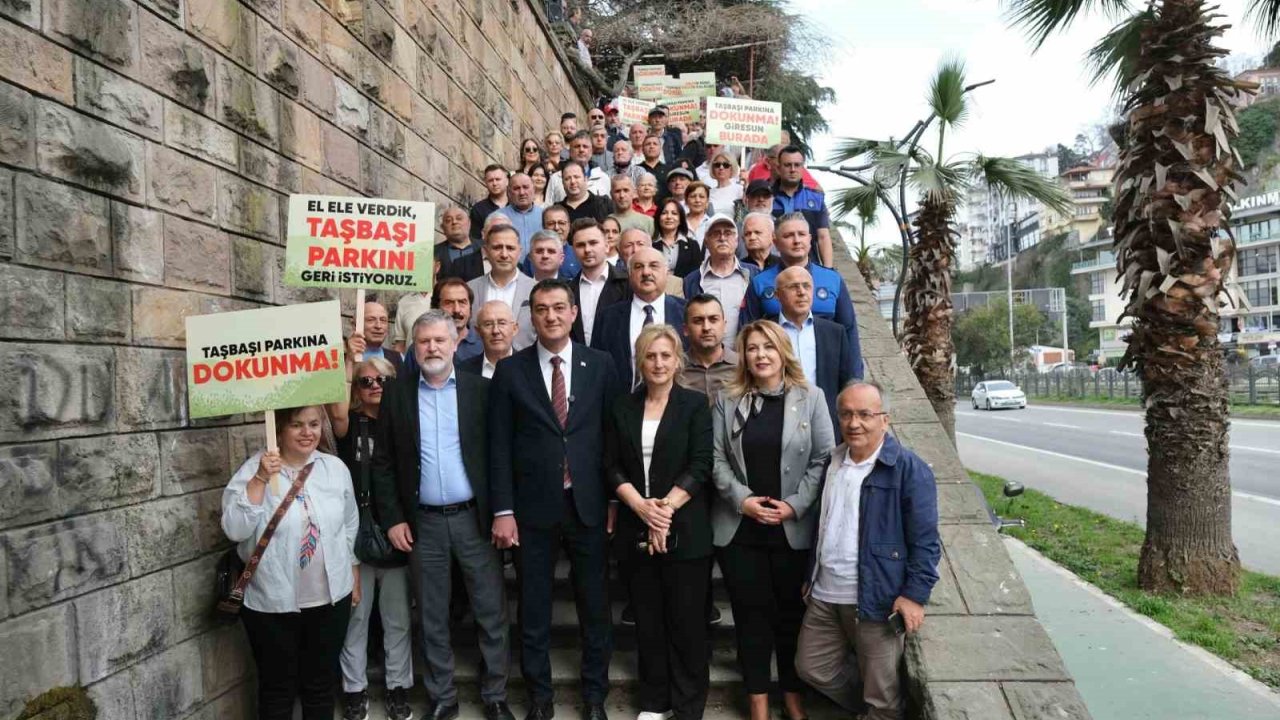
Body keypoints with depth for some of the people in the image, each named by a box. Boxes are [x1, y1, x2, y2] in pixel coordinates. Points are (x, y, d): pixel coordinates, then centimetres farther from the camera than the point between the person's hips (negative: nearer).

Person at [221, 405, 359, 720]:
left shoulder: (335, 467, 0)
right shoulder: (254, 468, -10)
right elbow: (234, 530, -19)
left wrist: (354, 577, 14)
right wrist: (260, 479, -26)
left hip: (330, 598, 3)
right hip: (273, 603, -2)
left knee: (321, 683, 17)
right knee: (278, 688, 14)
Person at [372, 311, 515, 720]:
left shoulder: (481, 389, -2)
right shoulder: (397, 395, 2)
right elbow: (383, 463, 4)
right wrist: (392, 518, -1)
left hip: (475, 517, -1)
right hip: (424, 522, 1)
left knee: (491, 614, 6)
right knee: (432, 618, 13)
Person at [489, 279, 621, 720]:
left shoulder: (600, 366, 2)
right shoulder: (510, 370, 0)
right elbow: (499, 445, -1)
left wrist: (616, 500, 0)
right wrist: (503, 510, -5)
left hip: (589, 505, 1)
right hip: (533, 507, 0)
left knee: (595, 607, 11)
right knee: (533, 610, 12)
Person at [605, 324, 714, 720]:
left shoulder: (695, 405, 0)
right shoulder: (622, 408, 8)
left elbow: (700, 467, -7)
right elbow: (613, 468, 3)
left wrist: (666, 508, -15)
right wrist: (642, 507, -11)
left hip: (685, 531, -3)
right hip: (635, 531, 3)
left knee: (687, 621, 4)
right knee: (648, 621, 12)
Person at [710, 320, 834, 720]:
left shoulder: (811, 397, 1)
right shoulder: (728, 401, 4)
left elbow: (823, 458, -3)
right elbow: (716, 458, 0)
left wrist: (795, 504, -12)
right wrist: (742, 498, -13)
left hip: (793, 528, 0)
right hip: (739, 527, 1)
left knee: (792, 611, 10)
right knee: (751, 612, 8)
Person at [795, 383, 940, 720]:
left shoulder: (910, 470, -12)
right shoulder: (831, 462, 8)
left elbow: (925, 541, -12)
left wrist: (915, 594, -17)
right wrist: (810, 576, 18)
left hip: (876, 599, -6)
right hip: (824, 595, 7)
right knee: (811, 668, 18)